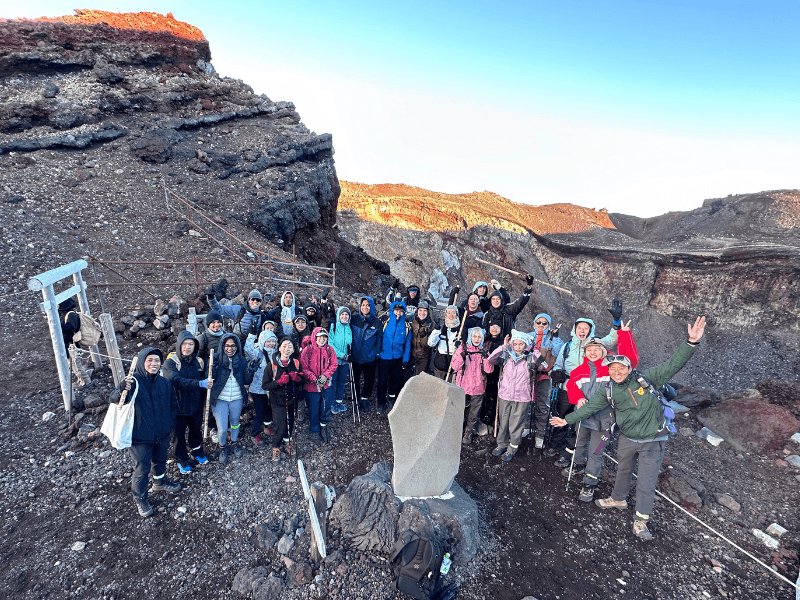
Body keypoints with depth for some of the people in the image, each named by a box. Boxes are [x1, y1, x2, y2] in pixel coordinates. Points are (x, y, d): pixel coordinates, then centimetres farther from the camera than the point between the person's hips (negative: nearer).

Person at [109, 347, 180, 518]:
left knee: (160, 460, 26)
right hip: (140, 435, -5)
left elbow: (173, 405, 8)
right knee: (141, 469, 9)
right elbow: (113, 399, -33)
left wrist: (169, 424, 5)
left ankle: (160, 482, 53)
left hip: (162, 434, 5)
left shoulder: (164, 383, -5)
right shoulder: (133, 381, -20)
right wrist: (122, 390, -53)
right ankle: (139, 499, 32)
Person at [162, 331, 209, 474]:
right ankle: (181, 460, 35)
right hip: (178, 407, -3)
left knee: (196, 430, 21)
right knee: (179, 434, 13)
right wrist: (199, 383, -43)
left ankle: (197, 451, 46)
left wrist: (203, 401, 0)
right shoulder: (170, 362, -16)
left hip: (196, 405, 4)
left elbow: (205, 379, 5)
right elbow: (177, 381, -32)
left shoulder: (199, 361, -2)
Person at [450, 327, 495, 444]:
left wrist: (486, 357, -17)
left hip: (478, 387, 2)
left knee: (474, 413, 11)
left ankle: (469, 434, 27)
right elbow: (455, 366, -8)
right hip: (463, 386, -2)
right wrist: (462, 355, -21)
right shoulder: (462, 348, 0)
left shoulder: (484, 351, 5)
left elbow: (489, 370, -3)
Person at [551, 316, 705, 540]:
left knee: (646, 483, 0)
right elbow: (590, 407, 1)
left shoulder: (646, 379, -14)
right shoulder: (607, 390, -7)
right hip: (627, 438, 3)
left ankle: (640, 520, 18)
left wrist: (691, 342, -31)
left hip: (653, 441, -3)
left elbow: (672, 365, -19)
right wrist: (568, 419, 1)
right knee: (622, 470, 23)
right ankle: (618, 499, 49)